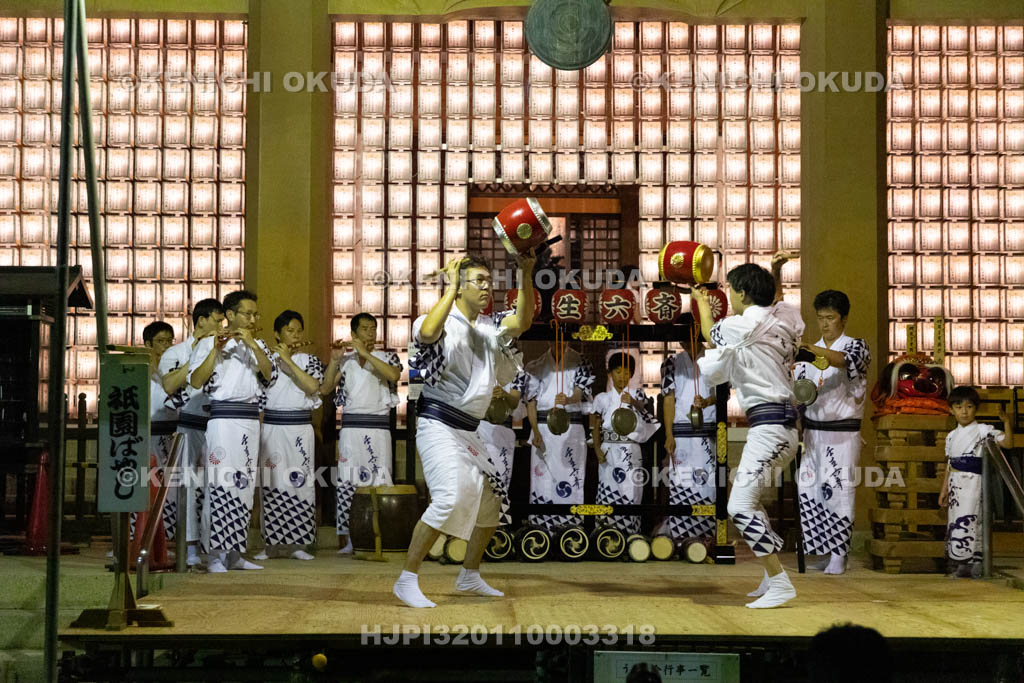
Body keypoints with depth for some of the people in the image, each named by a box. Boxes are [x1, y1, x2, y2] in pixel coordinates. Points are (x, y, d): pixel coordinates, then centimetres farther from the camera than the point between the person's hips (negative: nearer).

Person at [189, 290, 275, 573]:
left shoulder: (257, 345, 18)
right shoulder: (208, 343, 4)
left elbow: (269, 374, 0)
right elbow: (196, 381, -8)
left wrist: (251, 343, -10)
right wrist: (215, 349, -13)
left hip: (250, 420, 5)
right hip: (223, 419, -5)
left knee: (244, 486, 6)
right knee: (220, 485, -11)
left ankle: (234, 554, 12)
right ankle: (215, 556, -8)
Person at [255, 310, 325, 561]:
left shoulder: (309, 360, 9)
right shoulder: (267, 359, 8)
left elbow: (312, 386, -9)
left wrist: (288, 361, -9)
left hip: (300, 428, 1)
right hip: (272, 428, -1)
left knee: (299, 483, -1)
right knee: (271, 483, -2)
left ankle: (296, 543, 6)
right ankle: (272, 543, 4)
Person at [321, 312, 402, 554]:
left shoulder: (387, 357, 9)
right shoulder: (345, 360, 12)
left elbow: (394, 375, -14)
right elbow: (325, 389, 4)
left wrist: (365, 353, -14)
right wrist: (334, 359, -6)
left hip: (379, 427, 0)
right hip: (351, 427, 1)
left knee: (380, 482, -4)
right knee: (346, 484, -5)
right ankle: (344, 540, -3)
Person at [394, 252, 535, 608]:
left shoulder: (489, 327, 10)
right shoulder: (445, 323, -9)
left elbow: (522, 322, -7)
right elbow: (428, 331, -33)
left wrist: (525, 275, -18)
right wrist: (451, 288, -25)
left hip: (468, 431, 9)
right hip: (438, 425, -9)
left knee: (490, 500, 14)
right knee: (450, 496, -24)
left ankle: (469, 576, 32)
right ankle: (406, 581, -18)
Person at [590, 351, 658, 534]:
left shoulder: (636, 395, 5)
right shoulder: (602, 398, 8)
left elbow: (642, 406, -14)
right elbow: (596, 426, 10)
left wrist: (633, 402, -36)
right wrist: (597, 449, -3)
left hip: (631, 452, -1)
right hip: (609, 452, 1)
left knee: (630, 494, -6)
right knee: (609, 494, 0)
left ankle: (630, 532, -2)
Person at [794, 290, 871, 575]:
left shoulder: (857, 347, 0)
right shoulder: (809, 353, 15)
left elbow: (845, 361, -24)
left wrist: (812, 349, -41)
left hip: (843, 433, -5)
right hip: (812, 431, 5)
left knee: (838, 491, -7)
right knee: (809, 490, 1)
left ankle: (838, 555, -2)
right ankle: (821, 551, 12)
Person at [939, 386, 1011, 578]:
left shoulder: (982, 431, -3)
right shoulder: (952, 436, 14)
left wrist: (1007, 421, -26)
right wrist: (944, 490, 18)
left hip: (972, 483, -6)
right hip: (955, 484, 6)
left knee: (966, 520, -12)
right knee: (955, 522, 6)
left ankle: (967, 566, -7)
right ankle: (959, 564, 13)